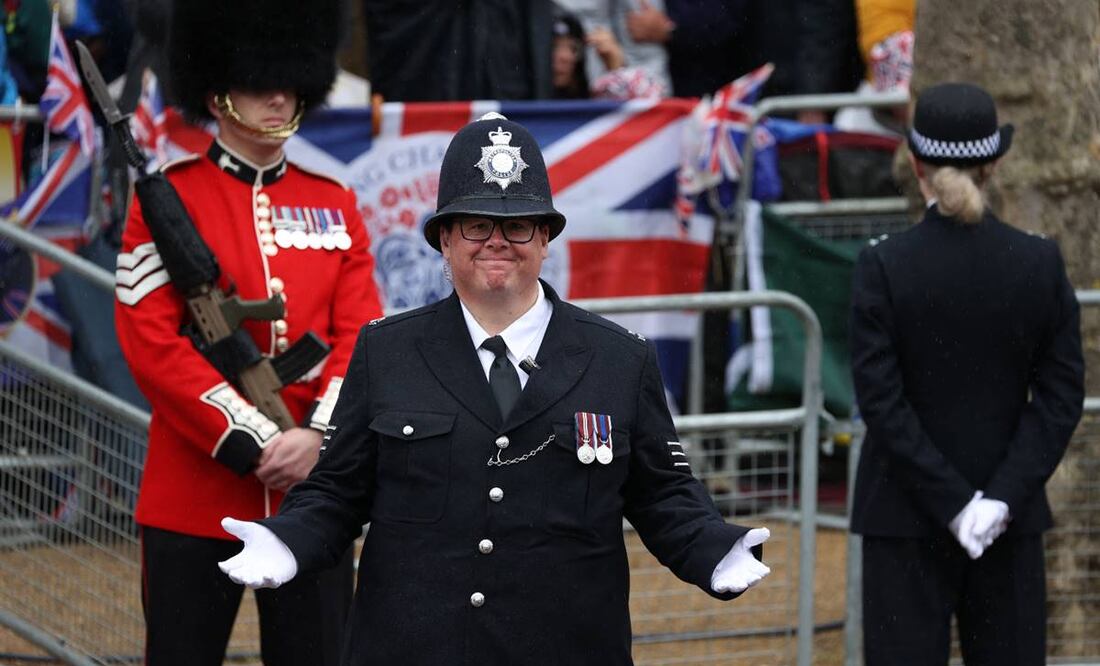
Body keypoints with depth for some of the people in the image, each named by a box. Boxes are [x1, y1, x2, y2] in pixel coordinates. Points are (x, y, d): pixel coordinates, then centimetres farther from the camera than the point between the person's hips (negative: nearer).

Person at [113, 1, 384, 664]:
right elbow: (152, 343, -9)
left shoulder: (335, 206, 11)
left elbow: (362, 335, 4)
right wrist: (253, 446, -16)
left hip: (314, 490, 3)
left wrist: (318, 436, -14)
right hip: (193, 500, -3)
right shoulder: (166, 201, -1)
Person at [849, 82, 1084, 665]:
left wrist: (953, 502, -11)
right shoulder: (1040, 262, -3)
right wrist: (1002, 497, -9)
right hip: (1012, 514, 2)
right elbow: (1061, 397, -5)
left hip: (906, 510, -2)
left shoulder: (883, 267, -10)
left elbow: (880, 399, -13)